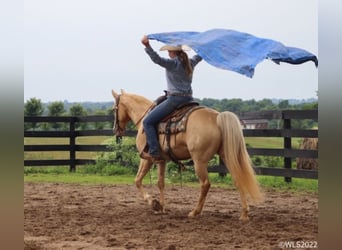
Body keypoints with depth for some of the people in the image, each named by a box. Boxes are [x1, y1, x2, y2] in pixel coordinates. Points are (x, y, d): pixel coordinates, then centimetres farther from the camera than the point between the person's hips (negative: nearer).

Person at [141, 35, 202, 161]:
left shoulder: (173, 63, -11)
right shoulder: (190, 63, 12)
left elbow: (157, 59, -29)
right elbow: (200, 56, 33)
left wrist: (147, 46, -41)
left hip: (174, 98, -8)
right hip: (188, 98, 8)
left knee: (148, 122, -4)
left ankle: (154, 152, -12)